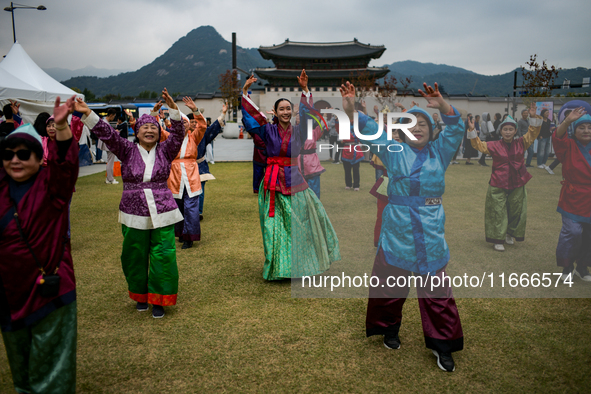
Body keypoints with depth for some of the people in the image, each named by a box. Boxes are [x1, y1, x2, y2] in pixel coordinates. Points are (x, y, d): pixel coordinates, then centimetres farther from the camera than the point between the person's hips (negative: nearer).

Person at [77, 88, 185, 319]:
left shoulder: (165, 151, 4)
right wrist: (87, 114, -20)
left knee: (163, 256, -2)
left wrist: (173, 110, -23)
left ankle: (158, 299, 14)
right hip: (134, 215, 1)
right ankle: (140, 295, 30)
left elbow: (178, 134, -10)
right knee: (135, 257, 10)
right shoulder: (127, 150, 3)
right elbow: (107, 134, -8)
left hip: (163, 214, -1)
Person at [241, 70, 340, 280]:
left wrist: (305, 90, -17)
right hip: (273, 182, -1)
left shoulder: (298, 131, 5)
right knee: (275, 227, 2)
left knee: (299, 225, 7)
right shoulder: (268, 130, 3)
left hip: (294, 180, 1)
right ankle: (278, 267, 14)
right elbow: (250, 116, -4)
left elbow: (306, 114, -7)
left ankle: (299, 264, 23)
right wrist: (245, 92, -13)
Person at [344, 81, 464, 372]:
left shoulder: (439, 153, 8)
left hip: (430, 235, 1)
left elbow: (456, 128, -6)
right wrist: (350, 111, -23)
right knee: (391, 286, 10)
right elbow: (369, 130, -5)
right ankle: (389, 329, 34)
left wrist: (442, 106, -25)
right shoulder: (394, 152, 5)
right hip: (396, 233, 0)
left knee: (436, 292, 4)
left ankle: (441, 344, 19)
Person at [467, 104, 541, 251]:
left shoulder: (521, 143, 2)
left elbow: (532, 133, 6)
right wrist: (472, 131, -14)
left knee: (515, 211, 14)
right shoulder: (494, 146, -4)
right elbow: (478, 145, -2)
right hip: (498, 186, -3)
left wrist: (533, 117, -6)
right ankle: (498, 240, 10)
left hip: (517, 185, 3)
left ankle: (510, 234, 36)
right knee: (498, 213, 1)